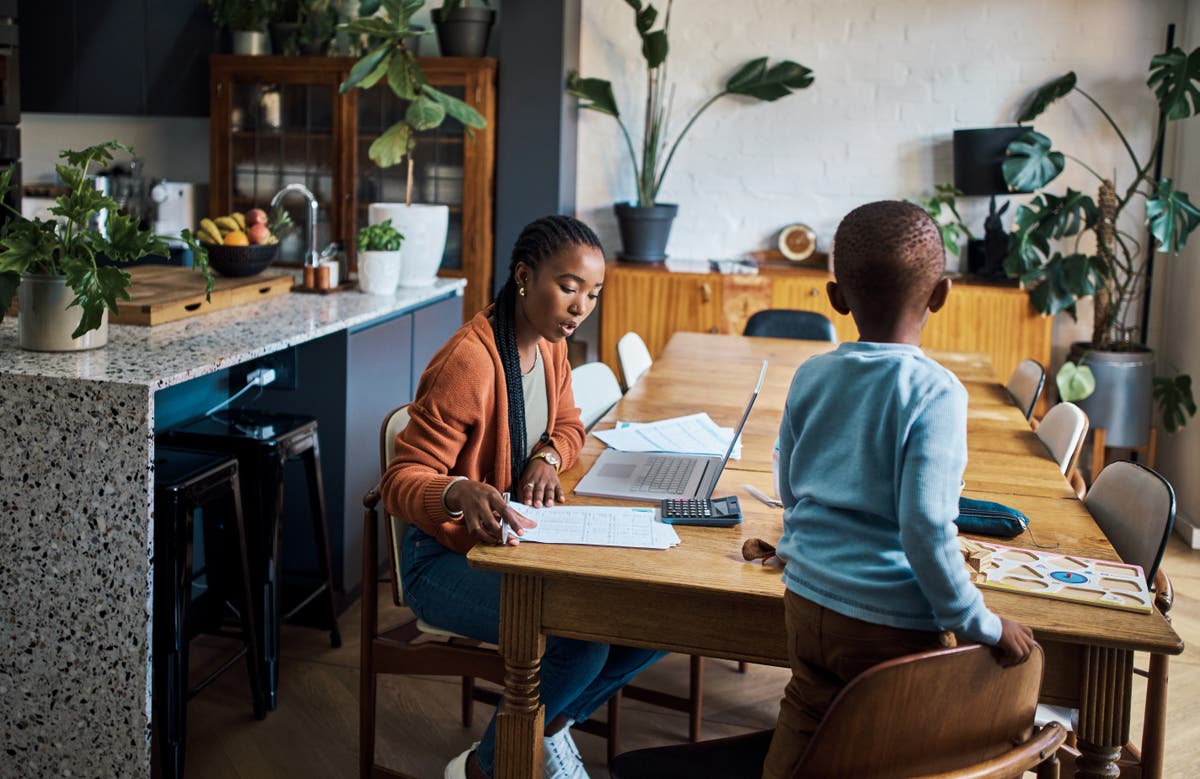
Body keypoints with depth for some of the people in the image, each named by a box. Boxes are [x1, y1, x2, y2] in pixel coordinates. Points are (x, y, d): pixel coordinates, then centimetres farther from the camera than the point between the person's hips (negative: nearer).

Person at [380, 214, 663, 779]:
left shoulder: (549, 342, 3)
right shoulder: (469, 362, -25)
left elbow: (567, 424, 18)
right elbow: (401, 479, -23)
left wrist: (547, 456, -7)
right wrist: (461, 493, -46)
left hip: (517, 541, 8)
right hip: (448, 557, -8)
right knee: (581, 637, -29)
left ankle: (550, 726, 13)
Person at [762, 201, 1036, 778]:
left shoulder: (810, 377, -2)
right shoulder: (934, 393, -19)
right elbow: (926, 526, -24)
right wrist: (982, 626, -13)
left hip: (807, 596, 5)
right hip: (892, 621, -5)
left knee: (804, 717, 24)